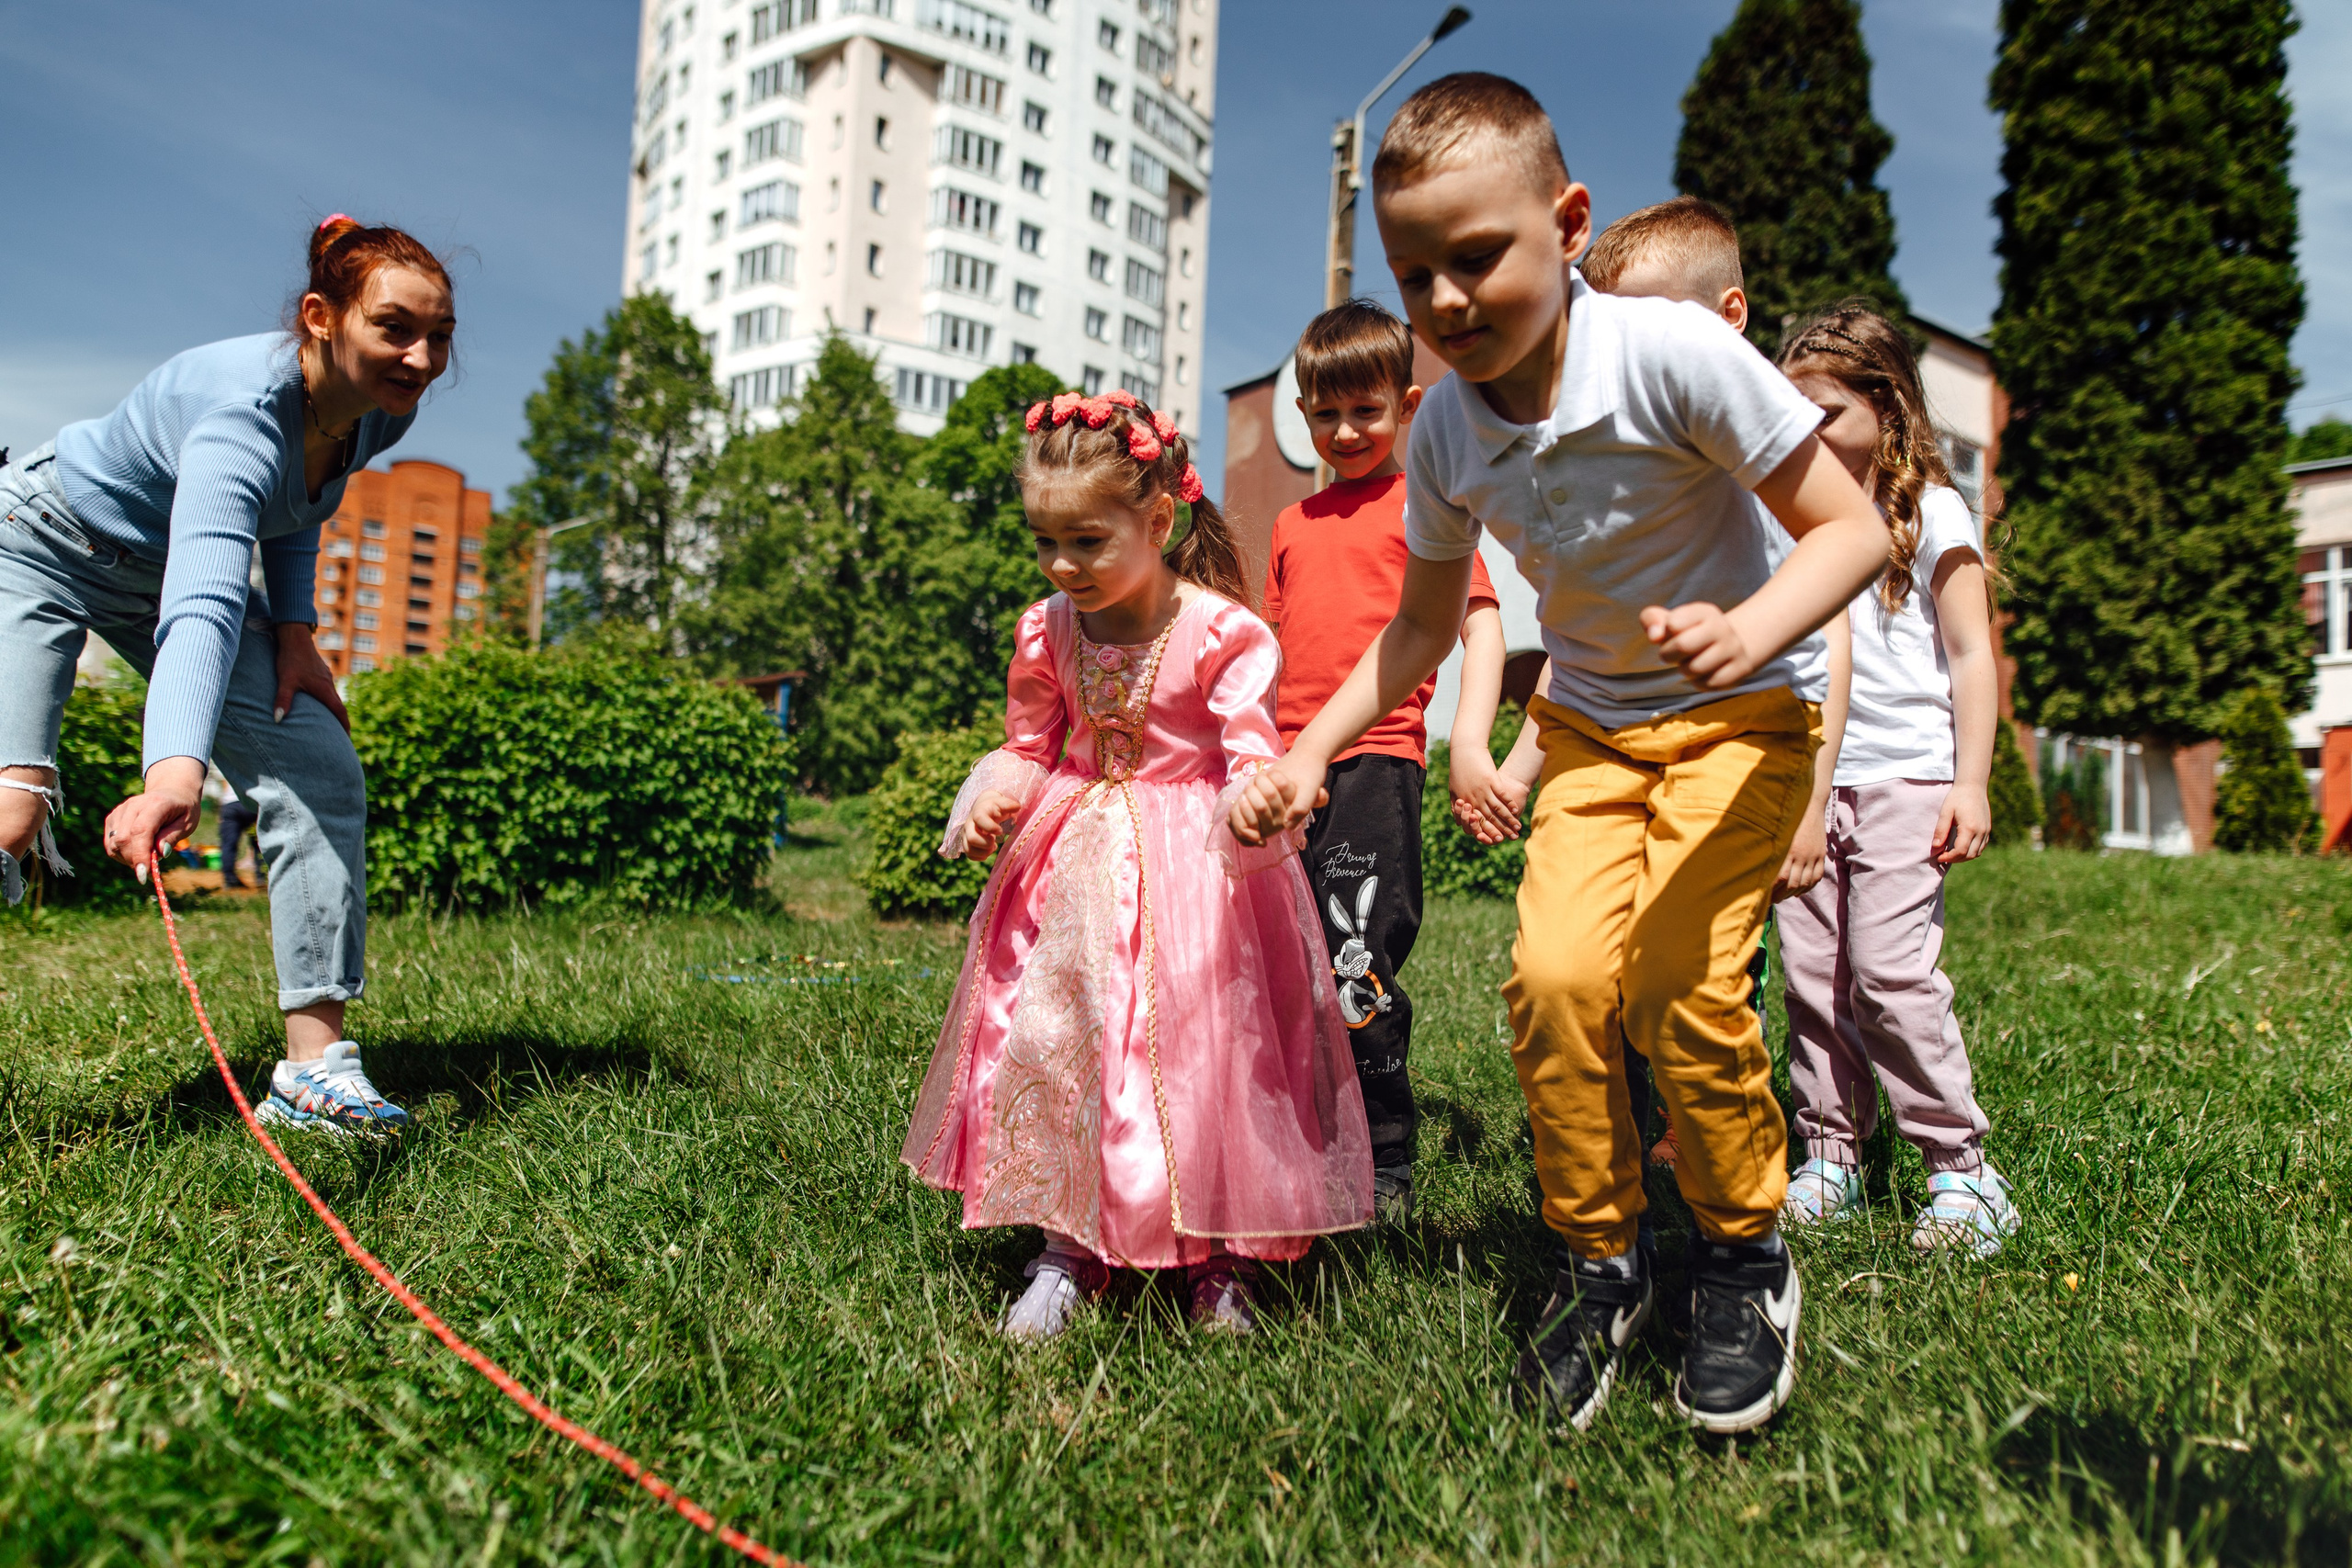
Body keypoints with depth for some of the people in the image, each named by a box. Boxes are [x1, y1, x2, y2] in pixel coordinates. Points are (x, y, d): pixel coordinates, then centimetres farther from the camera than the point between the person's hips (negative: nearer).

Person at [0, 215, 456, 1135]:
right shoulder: (243, 411, -38)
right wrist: (174, 771, -69)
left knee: (322, 775, -11)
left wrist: (294, 627, -6)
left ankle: (314, 1065, -10)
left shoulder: (381, 413, -16)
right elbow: (203, 606, -54)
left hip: (170, 567, 6)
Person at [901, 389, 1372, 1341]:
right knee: (1053, 1039, 1)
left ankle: (1221, 1258, 15)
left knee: (1200, 1042, -3)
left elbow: (1250, 753, -15)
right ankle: (1070, 1248, 17)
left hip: (1190, 866, -4)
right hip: (1076, 863, 4)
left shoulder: (1220, 632, -14)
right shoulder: (1047, 632, 2)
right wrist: (992, 801, -6)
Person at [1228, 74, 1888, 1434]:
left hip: (1739, 716, -4)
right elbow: (1424, 624, 6)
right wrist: (1311, 754, -3)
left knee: (1684, 987, -20)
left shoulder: (1673, 354, -23)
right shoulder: (1447, 431, -7)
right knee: (1556, 973, -16)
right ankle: (1602, 1262, 7)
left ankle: (1746, 1261, 9)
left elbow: (1853, 526, -18)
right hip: (1591, 727, 4)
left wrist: (1750, 632, -37)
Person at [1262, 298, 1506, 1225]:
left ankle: (1386, 1171, 3)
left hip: (1378, 756, -6)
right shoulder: (1293, 523, 21)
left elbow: (1480, 619, -4)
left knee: (1358, 968, -11)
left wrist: (1470, 731, -18)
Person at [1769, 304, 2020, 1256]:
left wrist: (1970, 783, -8)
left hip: (1905, 776, -5)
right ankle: (1829, 1158, 13)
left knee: (1891, 970, -11)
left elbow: (1970, 655, 0)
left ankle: (1961, 1168, 1)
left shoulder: (1930, 514, 3)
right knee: (1813, 978, 3)